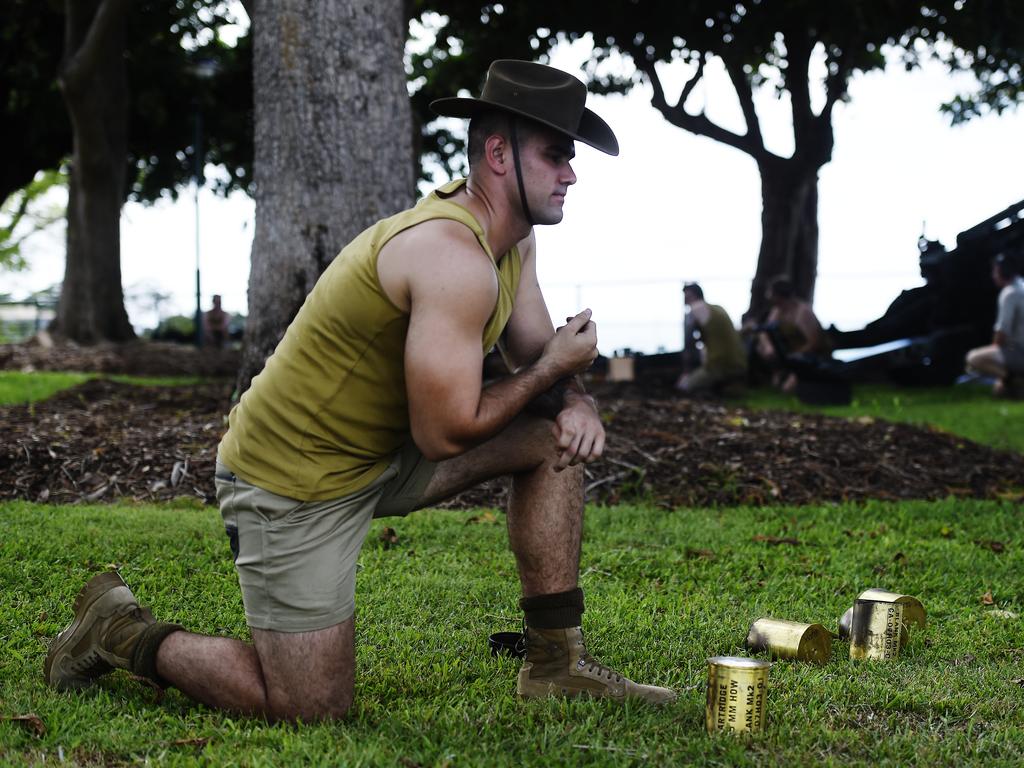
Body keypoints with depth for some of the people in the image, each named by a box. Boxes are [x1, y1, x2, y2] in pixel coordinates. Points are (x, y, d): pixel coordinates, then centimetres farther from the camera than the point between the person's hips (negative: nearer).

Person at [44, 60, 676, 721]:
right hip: (294, 483, -9)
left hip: (383, 452, 10)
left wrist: (578, 399, -9)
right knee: (311, 711, -5)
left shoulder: (515, 237, 3)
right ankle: (120, 630, 14)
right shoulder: (455, 256, -27)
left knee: (554, 438, 0)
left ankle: (557, 663, 6)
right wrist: (555, 368, -15)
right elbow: (443, 434, -28)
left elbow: (538, 351, 14)